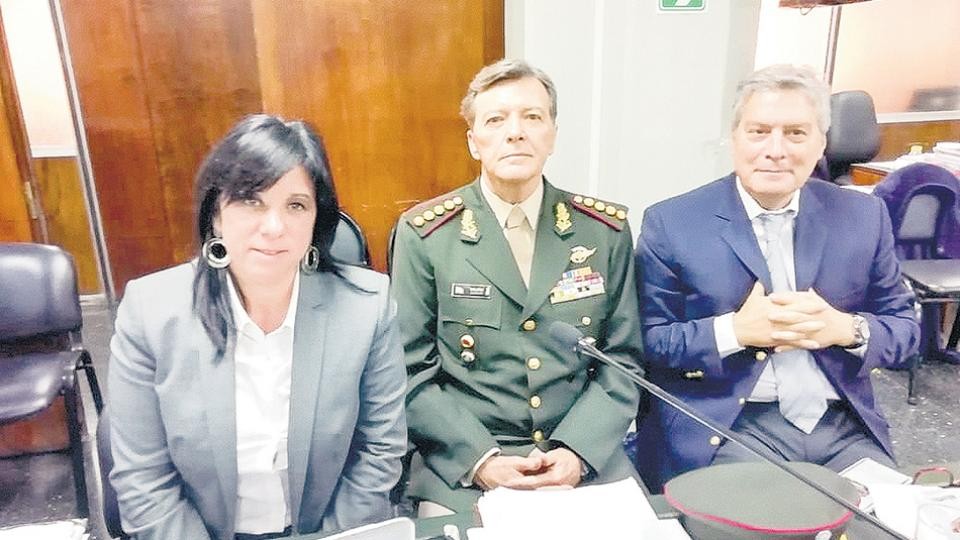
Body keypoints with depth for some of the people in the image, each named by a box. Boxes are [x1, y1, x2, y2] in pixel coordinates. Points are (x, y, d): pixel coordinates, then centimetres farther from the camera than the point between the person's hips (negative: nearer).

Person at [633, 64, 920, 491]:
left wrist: (846, 329, -11)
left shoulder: (863, 216, 6)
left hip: (844, 427, 4)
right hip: (729, 425, -4)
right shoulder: (671, 224, -4)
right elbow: (647, 341, -5)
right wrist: (736, 331, -20)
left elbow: (904, 329, 11)